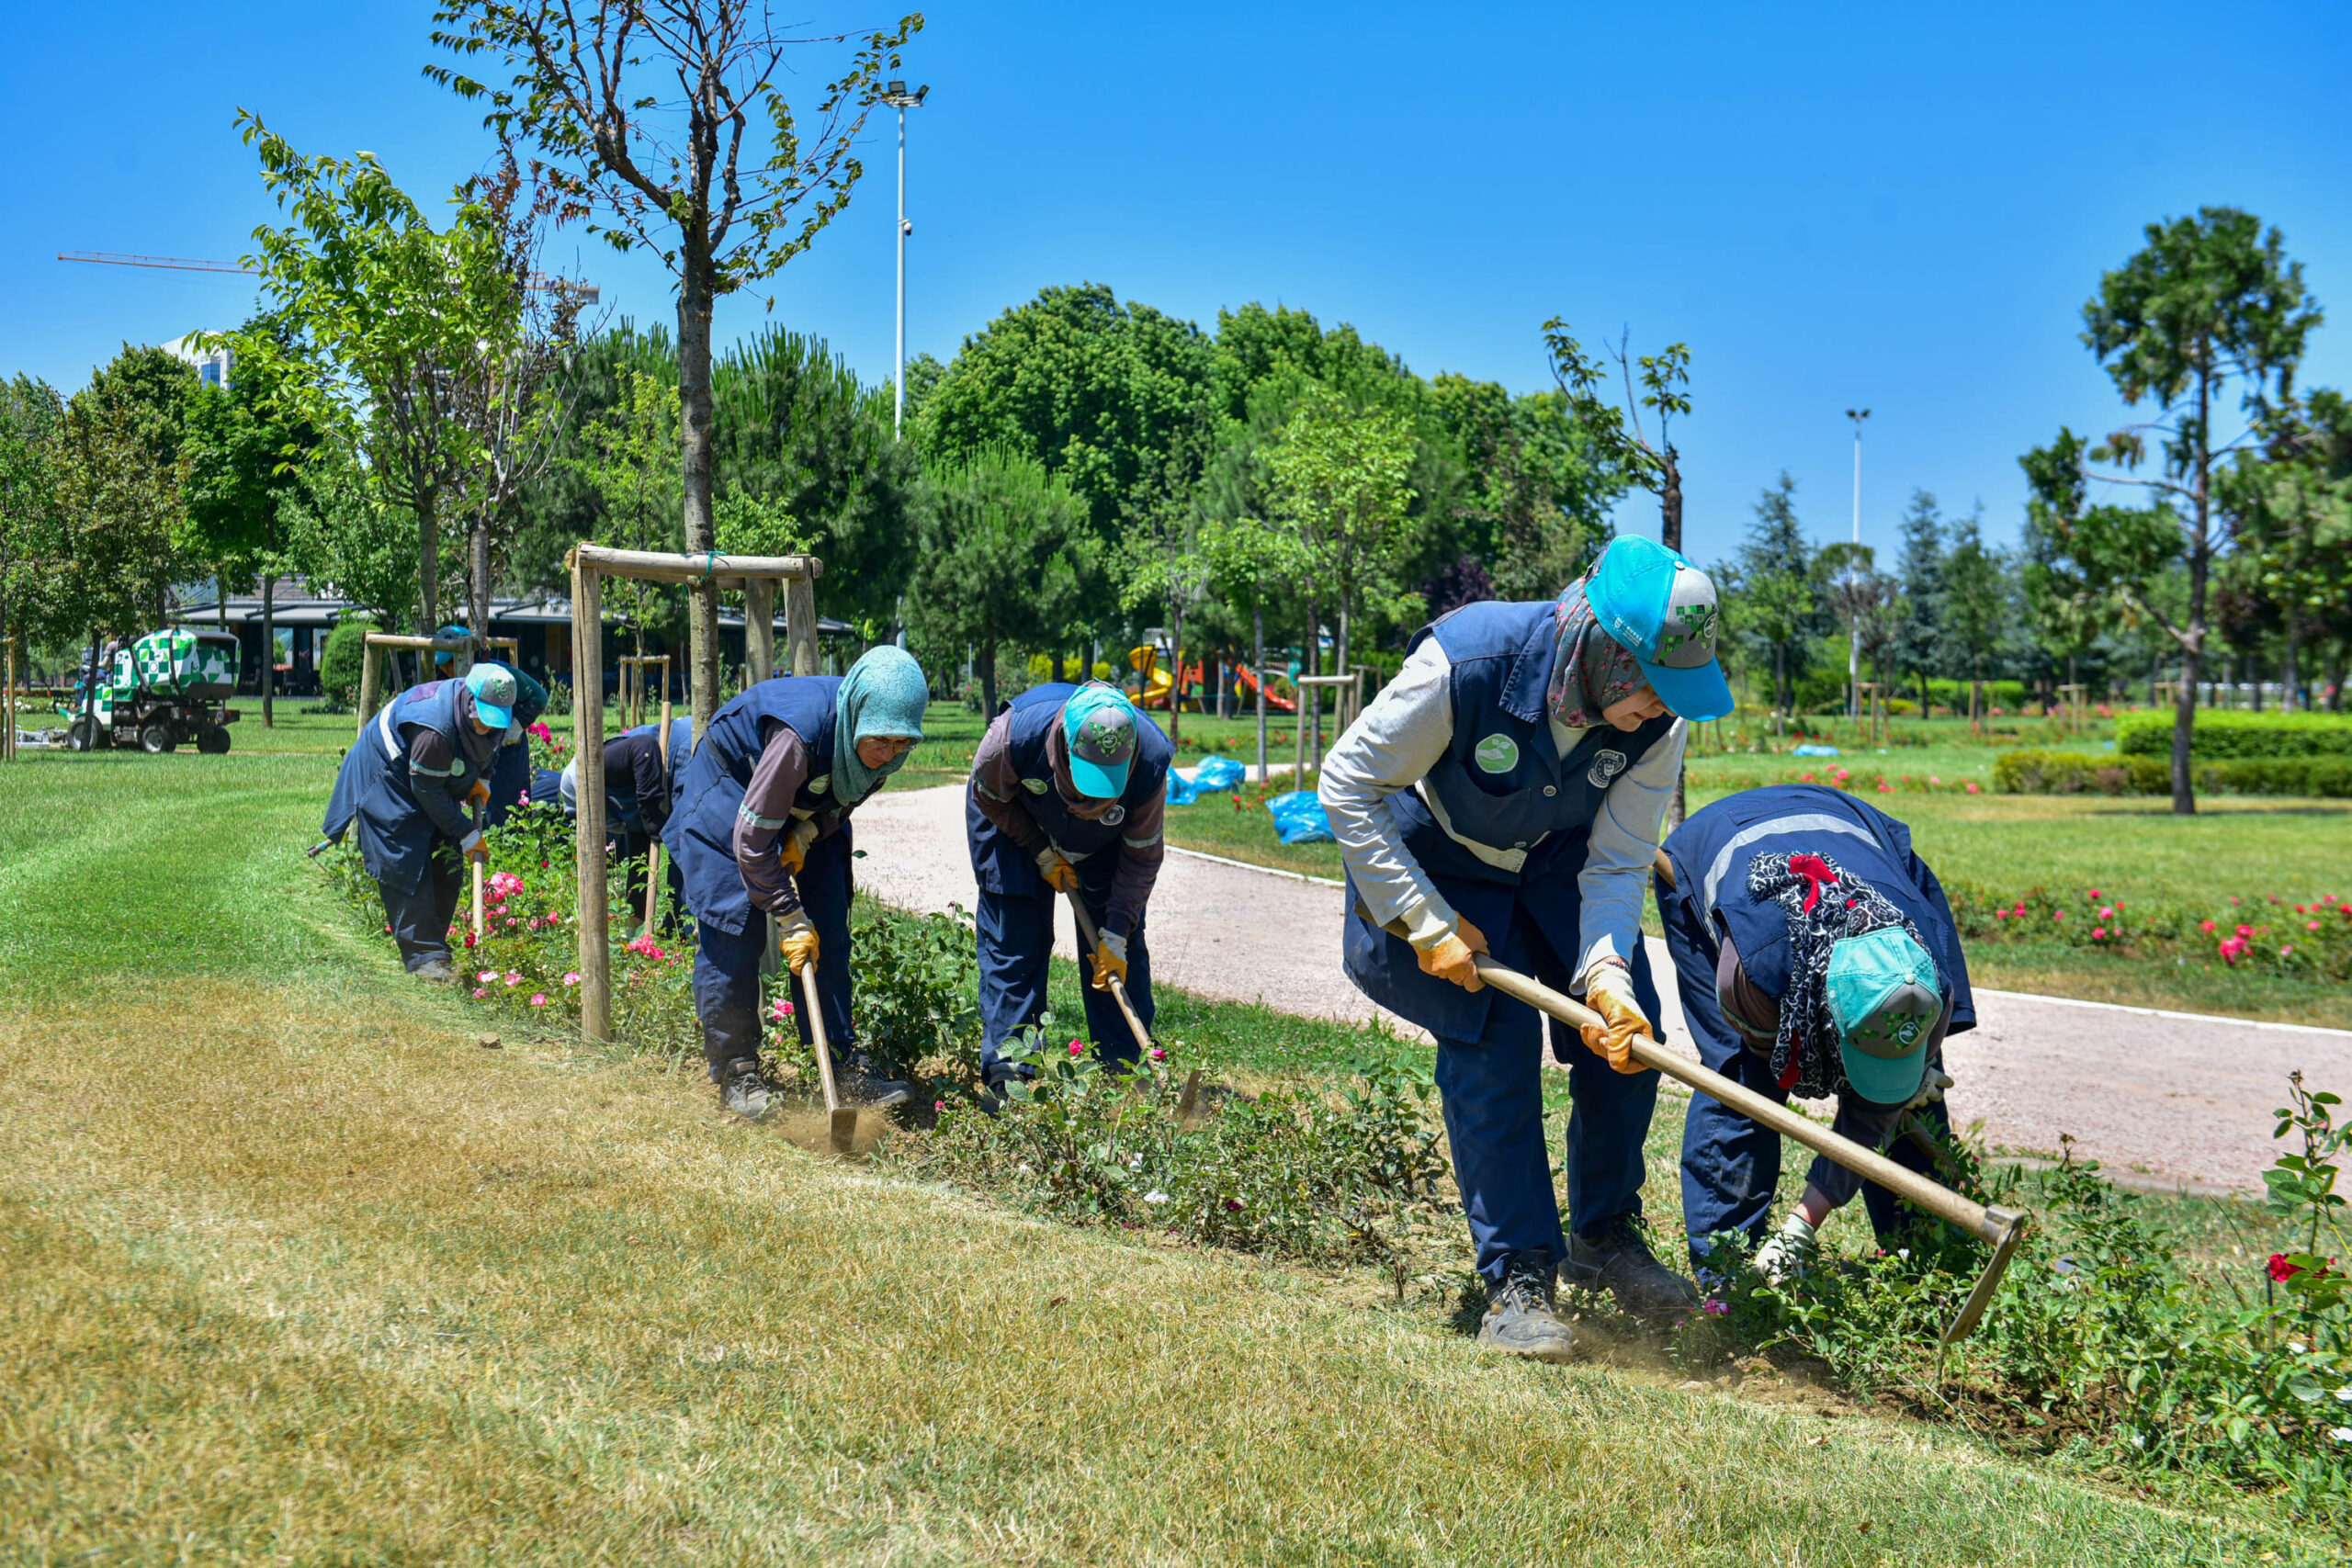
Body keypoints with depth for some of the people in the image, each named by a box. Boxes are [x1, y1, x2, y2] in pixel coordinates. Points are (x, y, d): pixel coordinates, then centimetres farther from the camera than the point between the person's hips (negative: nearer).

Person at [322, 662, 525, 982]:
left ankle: (435, 947, 11)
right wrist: (468, 835, -24)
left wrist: (481, 780, -4)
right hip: (388, 779, -8)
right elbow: (427, 790, -29)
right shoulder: (435, 728, -40)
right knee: (407, 868, -14)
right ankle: (422, 956, -12)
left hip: (439, 779, 8)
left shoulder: (490, 720, -15)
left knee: (448, 865, 2)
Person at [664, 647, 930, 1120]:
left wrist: (809, 832, -18)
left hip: (807, 812, 6)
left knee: (828, 935, 0)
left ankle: (844, 1064, 3)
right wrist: (791, 919, -28)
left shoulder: (877, 733, -22)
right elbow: (752, 836, -33)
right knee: (732, 934, -10)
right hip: (731, 792, -6)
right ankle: (735, 1070, 1)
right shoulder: (802, 732, -41)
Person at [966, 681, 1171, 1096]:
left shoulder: (1149, 765, -35)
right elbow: (989, 796, -15)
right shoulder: (1017, 734, -40)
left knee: (1121, 949, -3)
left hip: (1104, 842, 1)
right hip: (1015, 824, -1)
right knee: (1014, 944, -7)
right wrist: (1043, 855, -15)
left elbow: (1142, 855, -19)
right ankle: (1006, 1076, -1)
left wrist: (1116, 934, -22)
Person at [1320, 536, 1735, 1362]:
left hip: (1557, 866, 4)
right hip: (1436, 866, -4)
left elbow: (1617, 864, -14)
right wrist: (1427, 922, -25)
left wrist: (1607, 973, -32)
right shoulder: (1464, 662, -37)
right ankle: (1516, 1277, -6)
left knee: (1629, 1031, -5)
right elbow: (1347, 785, -26)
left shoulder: (1656, 724, -23)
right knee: (1493, 1039, -17)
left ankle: (1604, 1236, 17)